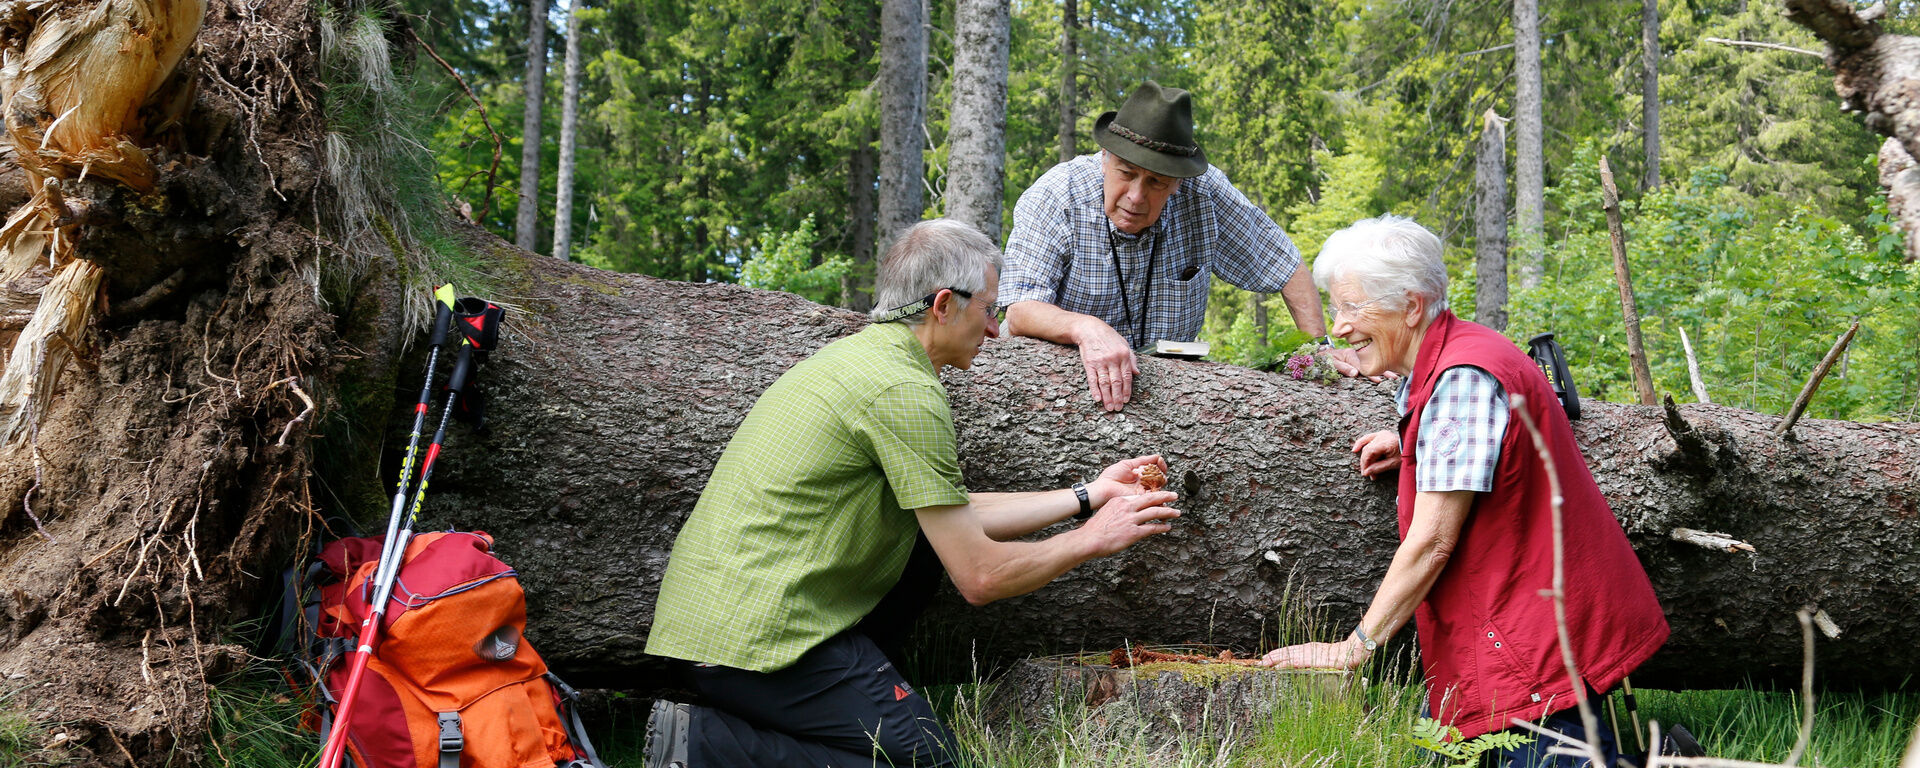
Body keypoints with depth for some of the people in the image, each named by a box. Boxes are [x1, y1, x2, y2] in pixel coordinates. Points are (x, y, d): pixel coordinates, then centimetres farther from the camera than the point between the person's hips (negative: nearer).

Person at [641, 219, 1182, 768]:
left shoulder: (862, 354, 16)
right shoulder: (906, 390, -15)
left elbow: (961, 518, 19)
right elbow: (980, 578, -13)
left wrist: (1089, 496, 21)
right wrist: (1093, 539, 3)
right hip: (756, 635, -10)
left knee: (931, 529, 18)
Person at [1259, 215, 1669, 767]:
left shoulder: (1463, 378, -19)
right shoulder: (1445, 360, 11)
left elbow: (1431, 542, -20)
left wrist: (1354, 648, -12)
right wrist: (1411, 441, 16)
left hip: (1544, 641, -10)